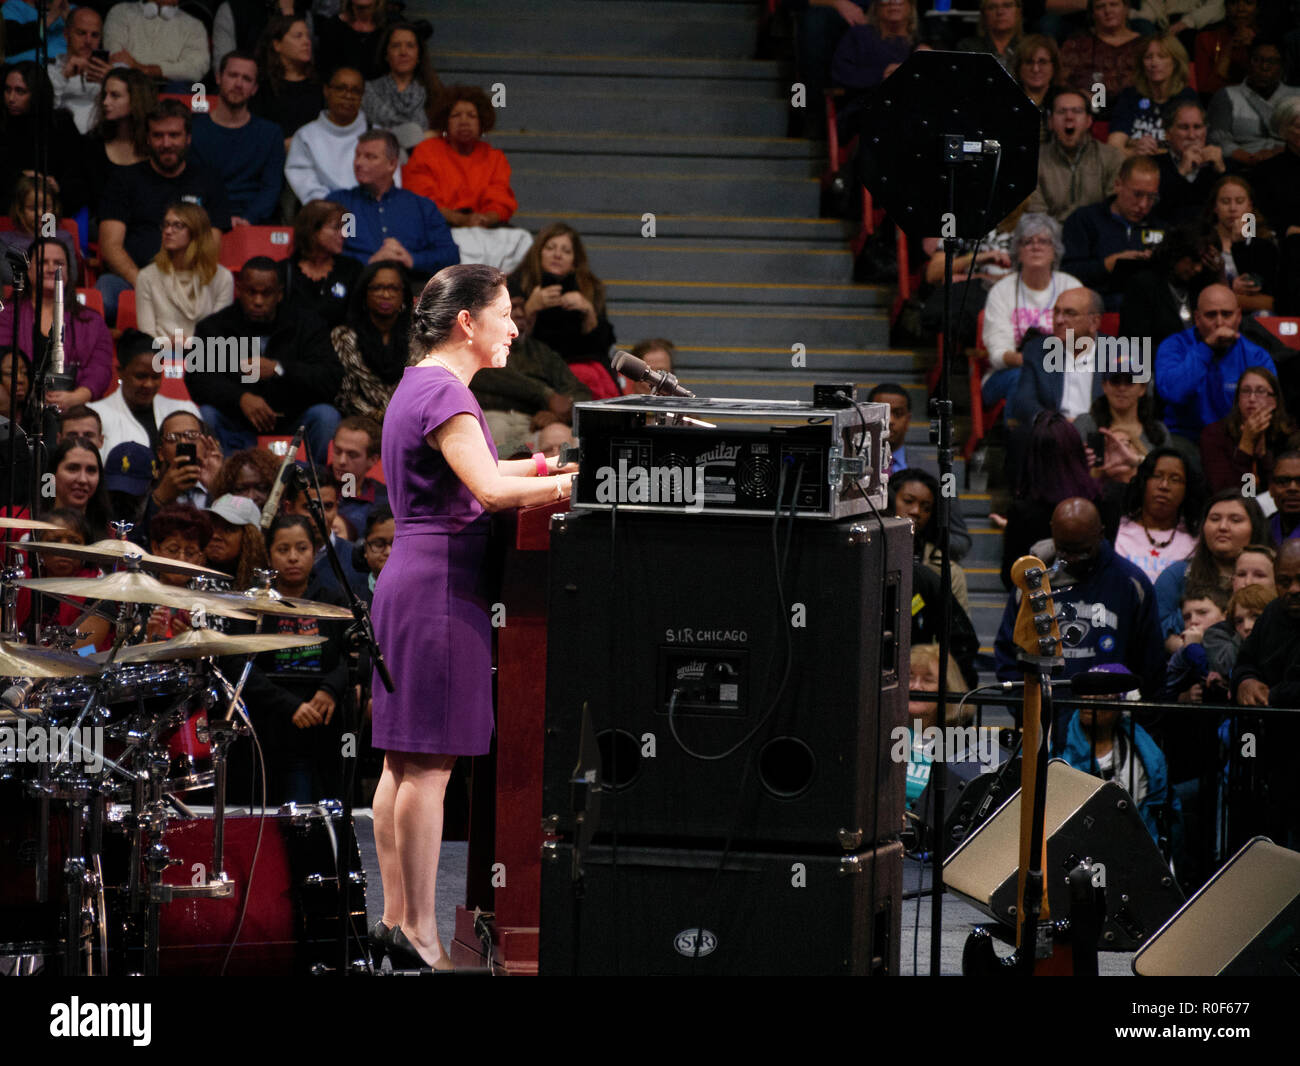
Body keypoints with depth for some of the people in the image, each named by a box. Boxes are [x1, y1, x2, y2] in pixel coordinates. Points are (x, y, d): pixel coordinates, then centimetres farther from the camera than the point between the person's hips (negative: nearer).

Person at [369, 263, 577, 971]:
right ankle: (419, 933, -8)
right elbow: (489, 490, -25)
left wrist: (554, 464, 19)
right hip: (441, 587, -11)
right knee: (429, 764, -8)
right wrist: (579, 483, -19)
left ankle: (397, 917, 14)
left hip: (409, 585, 11)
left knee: (404, 764, 11)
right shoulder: (444, 393, -14)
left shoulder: (418, 385, 18)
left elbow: (473, 473, 27)